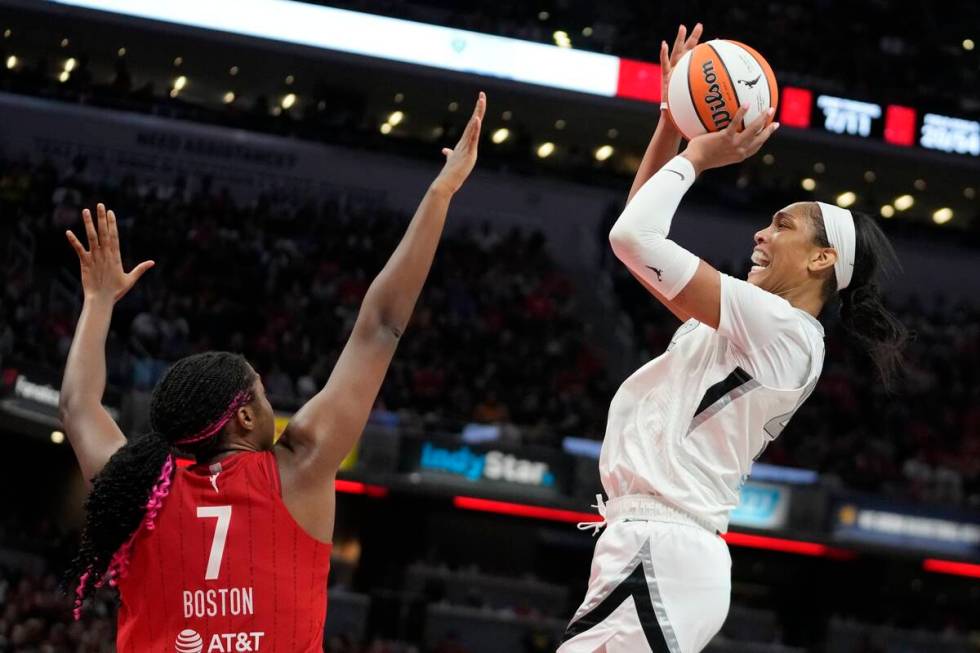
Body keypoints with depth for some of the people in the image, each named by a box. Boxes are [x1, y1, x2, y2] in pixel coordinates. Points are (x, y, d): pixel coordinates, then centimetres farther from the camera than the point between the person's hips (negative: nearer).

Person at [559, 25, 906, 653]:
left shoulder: (780, 328, -9)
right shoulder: (745, 327, 20)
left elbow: (634, 236, -14)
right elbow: (641, 235, 28)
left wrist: (695, 156, 1)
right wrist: (671, 122, 21)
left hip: (661, 552, -10)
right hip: (654, 546, 10)